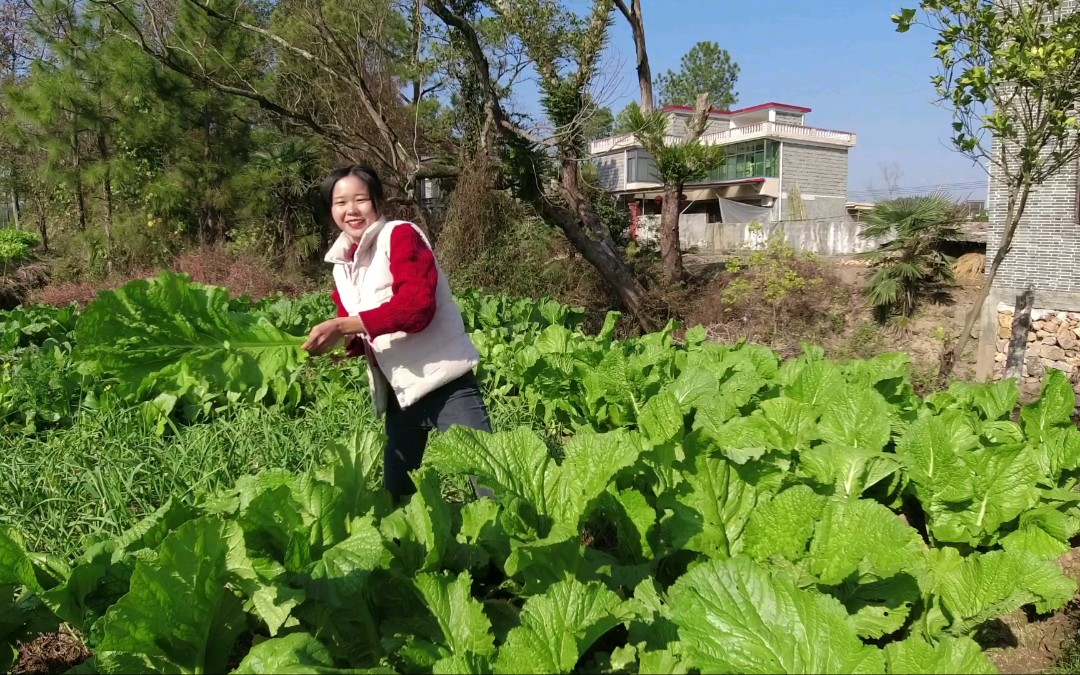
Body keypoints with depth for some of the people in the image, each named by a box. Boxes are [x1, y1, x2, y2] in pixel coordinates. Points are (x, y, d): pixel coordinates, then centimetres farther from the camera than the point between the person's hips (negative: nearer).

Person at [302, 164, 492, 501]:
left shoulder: (401, 235, -8)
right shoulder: (342, 263, 13)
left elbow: (416, 306, -23)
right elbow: (361, 335, 18)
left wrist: (341, 326, -25)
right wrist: (337, 342, -5)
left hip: (445, 384, -7)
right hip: (398, 394, 8)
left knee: (492, 489, -6)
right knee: (397, 494, 15)